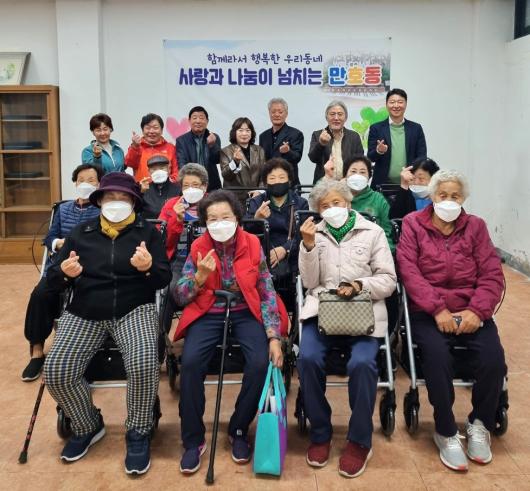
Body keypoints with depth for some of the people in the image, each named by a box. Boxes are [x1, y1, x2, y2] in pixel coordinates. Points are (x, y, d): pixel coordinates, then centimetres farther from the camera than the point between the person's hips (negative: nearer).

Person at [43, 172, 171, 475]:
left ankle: (139, 433, -5)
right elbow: (53, 281, 10)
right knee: (57, 370, -20)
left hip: (135, 310, -2)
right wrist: (65, 273, -14)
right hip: (84, 313, 3)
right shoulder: (81, 233, 13)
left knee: (143, 363, -32)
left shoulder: (147, 231, 8)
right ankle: (88, 427, 9)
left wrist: (148, 267, -23)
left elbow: (164, 279, 0)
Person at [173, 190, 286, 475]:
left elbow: (267, 292, -4)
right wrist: (200, 275, -21)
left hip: (245, 313, 0)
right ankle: (193, 440, -7)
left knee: (260, 363, -26)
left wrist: (274, 336, -14)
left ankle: (239, 431, 0)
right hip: (208, 314, 0)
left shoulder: (253, 245, -4)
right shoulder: (198, 248, -2)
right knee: (190, 362, -26)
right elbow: (181, 296, -1)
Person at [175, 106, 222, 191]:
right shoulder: (181, 140, 1)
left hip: (212, 186, 2)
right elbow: (181, 164, -8)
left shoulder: (214, 138, 6)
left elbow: (217, 160, -4)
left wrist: (212, 145, -22)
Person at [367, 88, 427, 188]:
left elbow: (422, 157, 6)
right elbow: (370, 157, 2)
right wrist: (378, 151, -20)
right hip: (382, 184, -1)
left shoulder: (416, 128, 8)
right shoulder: (376, 128, 5)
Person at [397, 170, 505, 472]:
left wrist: (477, 311, -15)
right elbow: (409, 271, -7)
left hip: (471, 311, 2)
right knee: (438, 358, -30)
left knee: (493, 360, -23)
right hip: (428, 312, -2)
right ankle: (446, 432, -6)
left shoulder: (475, 226, 11)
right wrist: (438, 310, -18)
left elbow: (492, 274, 3)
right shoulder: (413, 224, 4)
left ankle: (480, 424, 7)